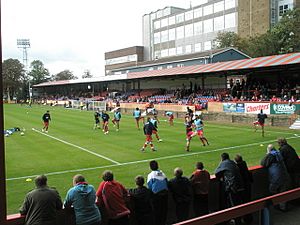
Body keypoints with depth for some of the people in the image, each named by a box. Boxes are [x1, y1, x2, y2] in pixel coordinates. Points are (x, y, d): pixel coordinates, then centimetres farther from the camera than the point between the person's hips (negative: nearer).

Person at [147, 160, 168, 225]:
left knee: (157, 211, 10)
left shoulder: (151, 175, -9)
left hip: (157, 195, -4)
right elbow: (166, 183, 6)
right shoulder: (162, 173, 4)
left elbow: (149, 186, -10)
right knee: (164, 210, 18)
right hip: (165, 193, 4)